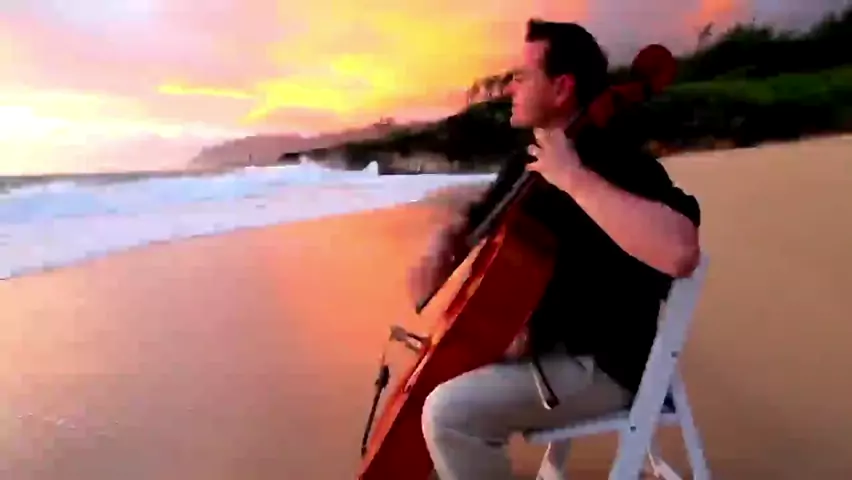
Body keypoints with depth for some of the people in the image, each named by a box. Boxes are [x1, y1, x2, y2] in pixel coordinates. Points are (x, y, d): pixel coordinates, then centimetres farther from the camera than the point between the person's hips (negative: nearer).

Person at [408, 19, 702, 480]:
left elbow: (680, 252, -39)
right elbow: (475, 219, 19)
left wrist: (574, 178, -34)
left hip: (598, 365, -9)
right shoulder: (531, 162, 8)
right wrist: (440, 251, -3)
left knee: (449, 410, -25)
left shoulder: (615, 160, -20)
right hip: (540, 343, 9)